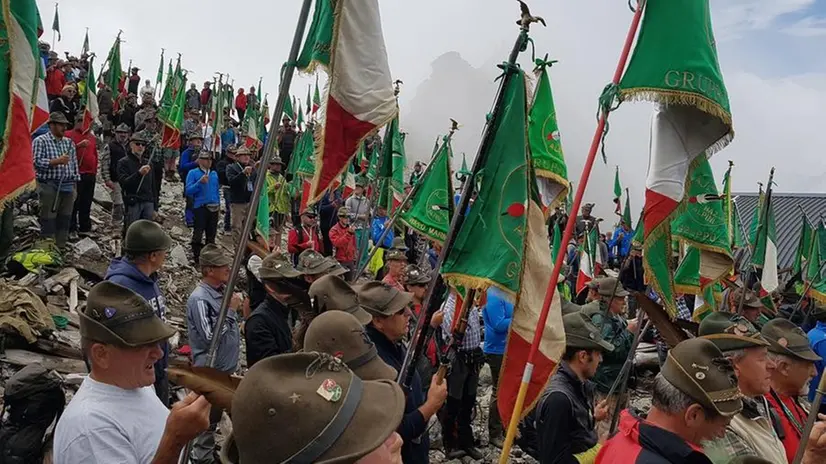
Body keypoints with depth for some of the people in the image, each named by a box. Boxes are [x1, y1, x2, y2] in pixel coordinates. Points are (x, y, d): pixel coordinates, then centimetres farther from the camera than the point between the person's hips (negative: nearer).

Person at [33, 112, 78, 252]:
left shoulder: (69, 142, 15)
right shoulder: (40, 141, -1)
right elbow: (36, 162, -12)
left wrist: (74, 185, 12)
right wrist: (57, 161, -20)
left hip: (68, 186, 5)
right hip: (49, 186, -5)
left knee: (65, 219, 8)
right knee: (48, 219, -2)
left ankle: (61, 248, 17)